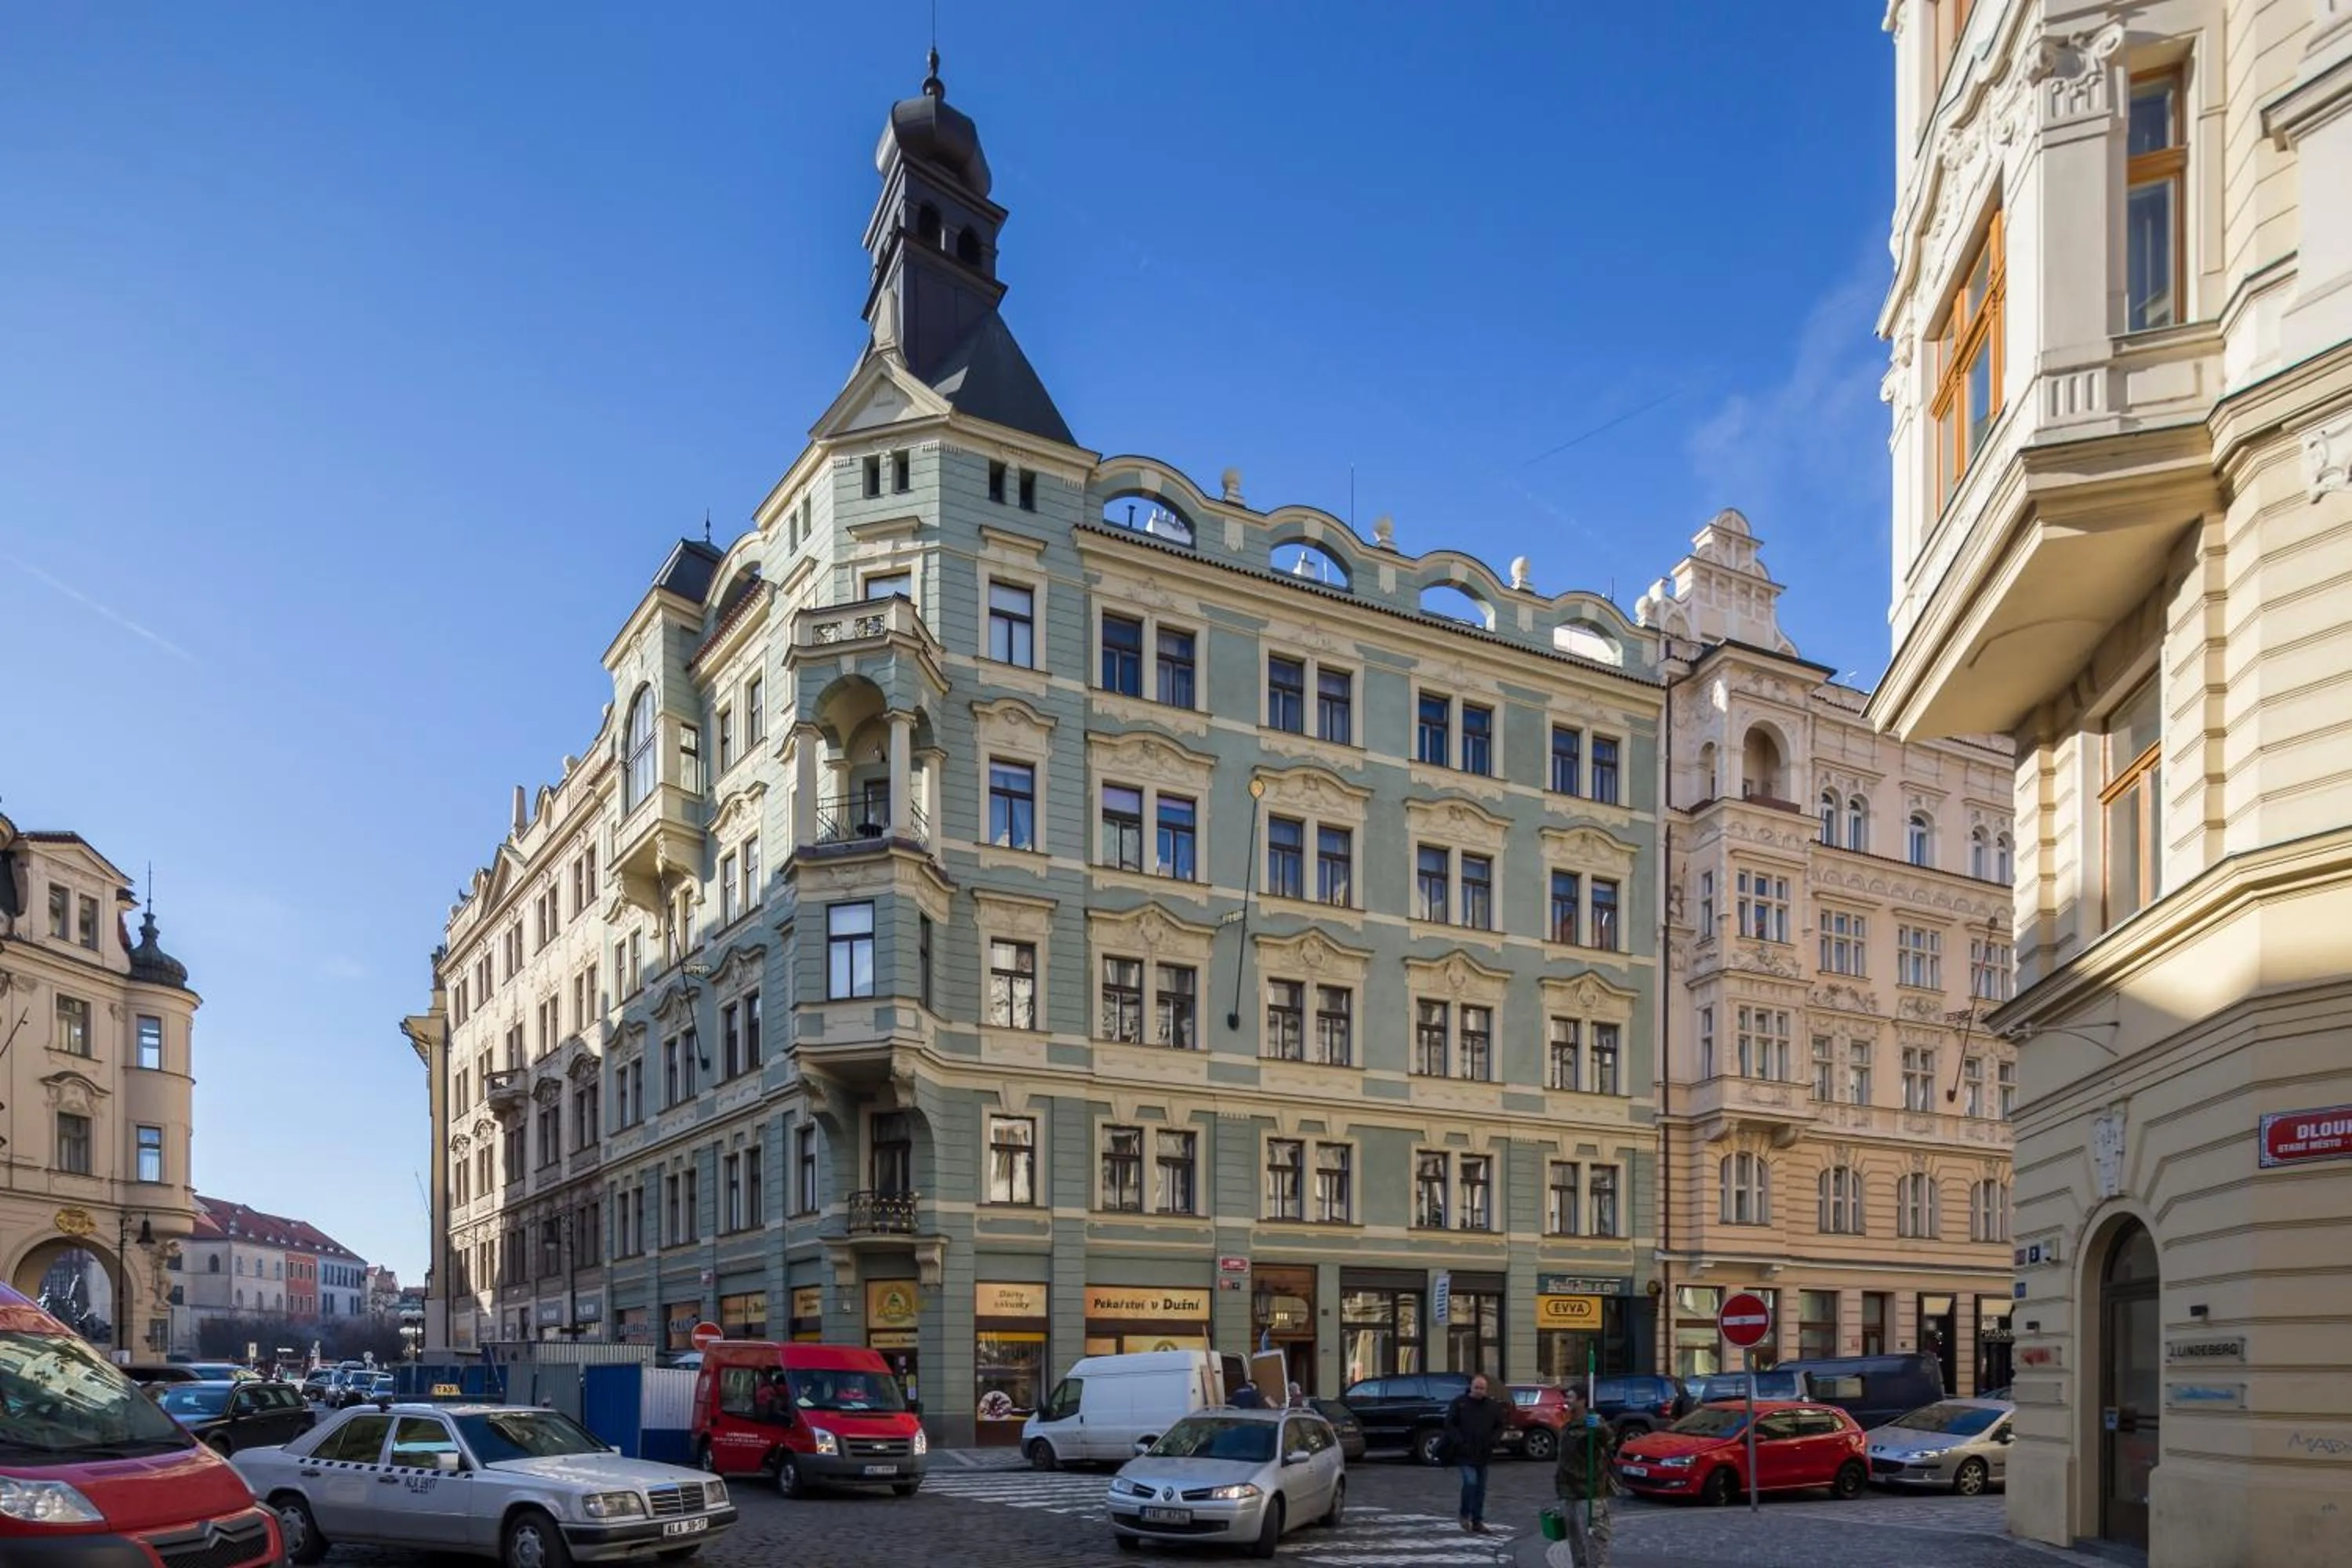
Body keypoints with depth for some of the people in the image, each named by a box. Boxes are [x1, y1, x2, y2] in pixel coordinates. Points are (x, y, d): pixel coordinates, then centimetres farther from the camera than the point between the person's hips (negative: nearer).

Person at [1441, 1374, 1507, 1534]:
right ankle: (1465, 1515, 4)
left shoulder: (1493, 1406, 6)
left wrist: (1493, 1441, -5)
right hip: (1465, 1453, -4)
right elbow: (1450, 1425, -4)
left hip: (1483, 1454, 4)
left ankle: (1478, 1522, 18)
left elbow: (1499, 1426, 13)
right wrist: (1460, 1442, -16)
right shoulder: (1459, 1403, -4)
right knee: (1470, 1481, -17)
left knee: (1481, 1488, 9)